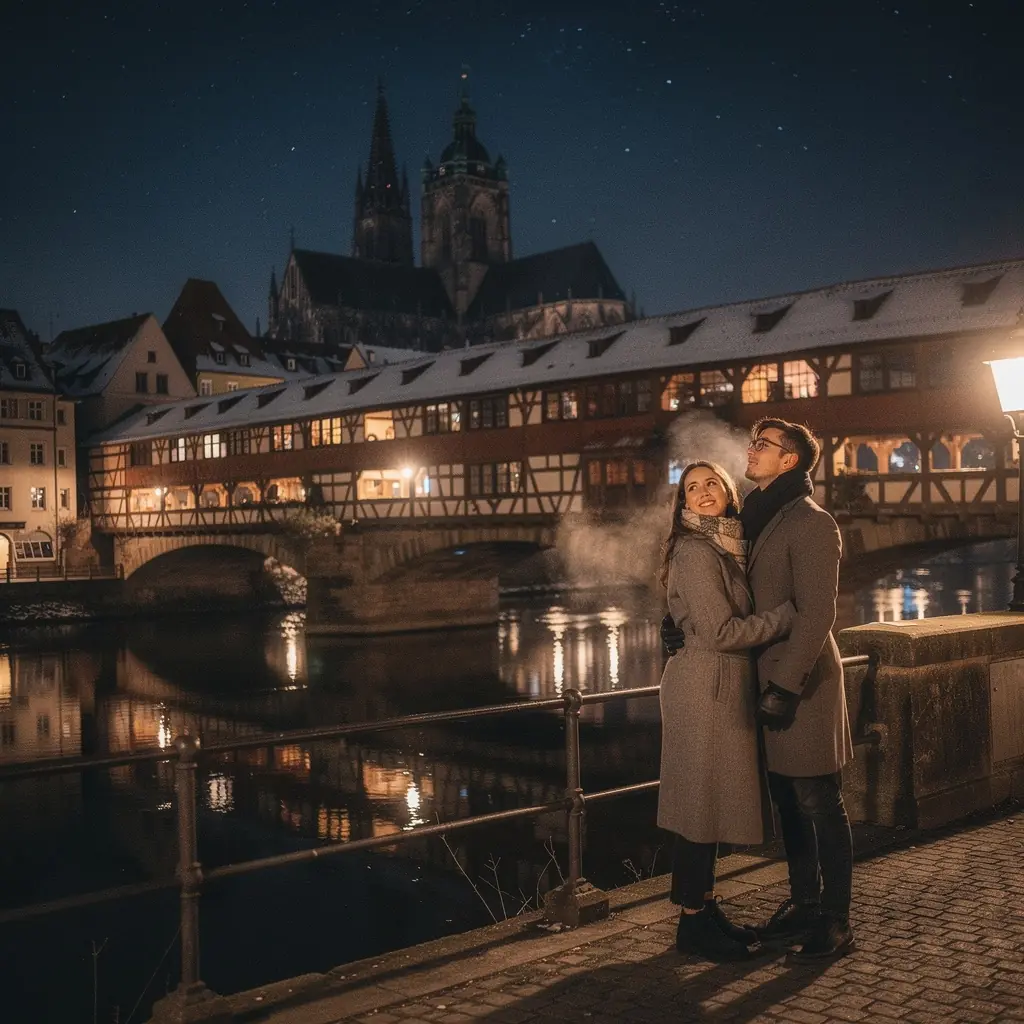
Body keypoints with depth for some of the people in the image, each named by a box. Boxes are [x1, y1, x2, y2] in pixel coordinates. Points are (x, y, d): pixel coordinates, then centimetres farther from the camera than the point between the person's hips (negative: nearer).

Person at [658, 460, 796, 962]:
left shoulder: (729, 546, 15)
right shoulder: (694, 551, -14)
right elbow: (721, 632, -18)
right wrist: (788, 613, -13)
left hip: (725, 686, 9)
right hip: (704, 686, -9)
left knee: (713, 802, 14)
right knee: (700, 800, -2)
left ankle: (706, 909, 25)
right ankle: (692, 922, 8)